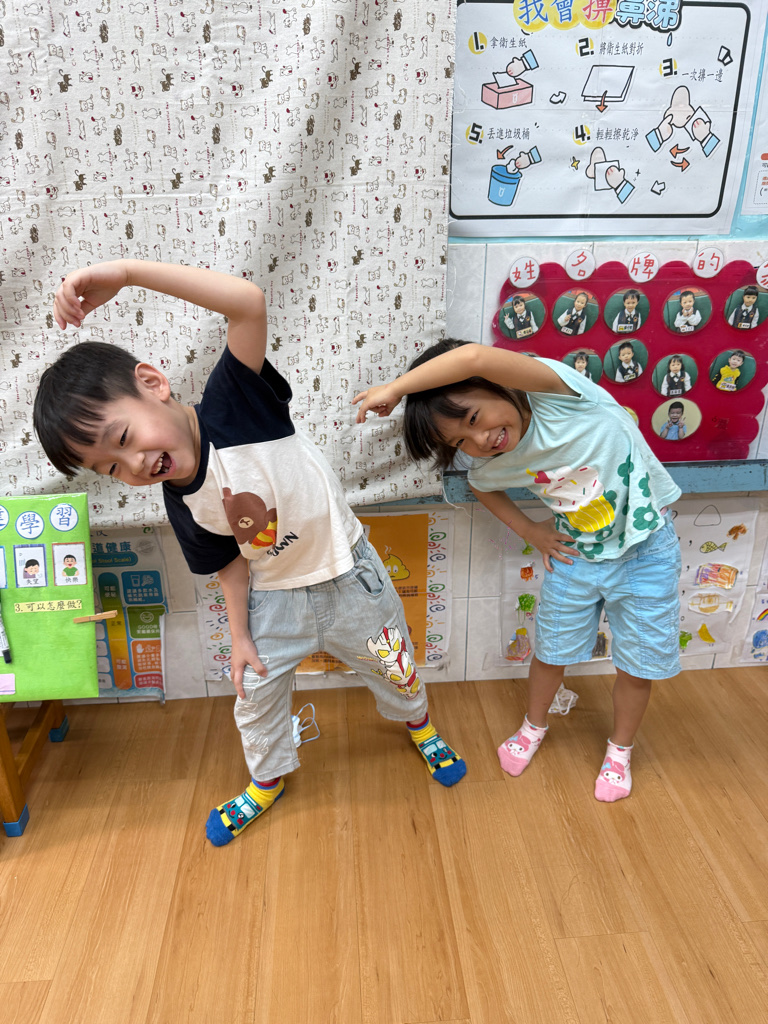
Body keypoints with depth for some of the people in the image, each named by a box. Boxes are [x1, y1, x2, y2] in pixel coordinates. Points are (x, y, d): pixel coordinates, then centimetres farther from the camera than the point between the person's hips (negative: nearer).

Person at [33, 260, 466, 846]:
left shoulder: (235, 404, -28)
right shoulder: (185, 509, -15)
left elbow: (249, 302, -41)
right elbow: (233, 565, -2)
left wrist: (126, 272, -44)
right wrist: (241, 638, 1)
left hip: (347, 577, -3)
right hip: (276, 598, 3)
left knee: (394, 668, 20)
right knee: (256, 695, 17)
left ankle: (420, 725, 55)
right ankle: (268, 781, 49)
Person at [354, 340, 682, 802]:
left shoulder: (554, 390, -30)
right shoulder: (493, 466, -13)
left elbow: (474, 356, -49)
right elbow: (481, 488, 14)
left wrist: (394, 388, -38)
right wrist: (529, 530, 1)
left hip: (647, 550, -4)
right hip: (578, 553, 4)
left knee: (639, 666, 11)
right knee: (551, 651, 17)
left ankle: (620, 750, 40)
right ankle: (534, 726, 48)